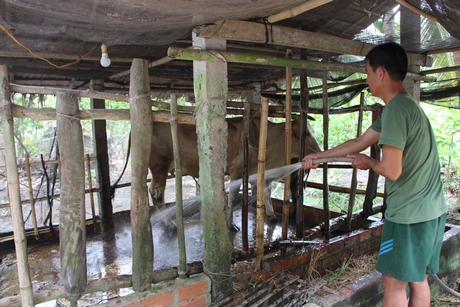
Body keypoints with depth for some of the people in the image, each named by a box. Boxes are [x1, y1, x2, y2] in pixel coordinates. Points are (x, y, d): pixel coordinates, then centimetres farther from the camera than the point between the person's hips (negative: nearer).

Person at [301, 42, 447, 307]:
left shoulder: (396, 110, -20)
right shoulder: (409, 105, 12)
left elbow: (392, 170, -25)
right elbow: (358, 144, 16)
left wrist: (368, 162, -3)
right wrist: (317, 156, 19)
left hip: (408, 215, -9)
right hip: (432, 210, 9)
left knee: (394, 282, 6)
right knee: (418, 280, 19)